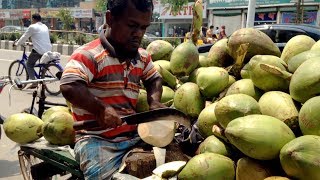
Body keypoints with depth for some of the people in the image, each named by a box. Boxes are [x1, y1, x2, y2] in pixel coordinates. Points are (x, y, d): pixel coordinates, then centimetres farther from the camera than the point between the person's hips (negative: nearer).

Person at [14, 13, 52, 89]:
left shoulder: (32, 27, -4)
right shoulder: (45, 27, 16)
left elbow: (24, 37, 4)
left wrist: (16, 43, 20)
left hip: (38, 50, -6)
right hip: (48, 50, 6)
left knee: (29, 64, 10)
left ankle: (34, 83, 2)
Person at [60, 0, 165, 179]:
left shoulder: (142, 56, 11)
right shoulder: (89, 55, -12)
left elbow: (154, 78, 26)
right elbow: (68, 87, -25)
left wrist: (154, 101, 6)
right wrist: (101, 109, -28)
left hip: (134, 135, 6)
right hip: (97, 139, -6)